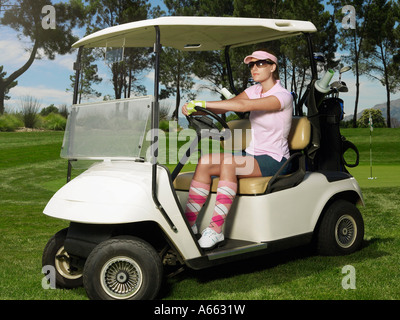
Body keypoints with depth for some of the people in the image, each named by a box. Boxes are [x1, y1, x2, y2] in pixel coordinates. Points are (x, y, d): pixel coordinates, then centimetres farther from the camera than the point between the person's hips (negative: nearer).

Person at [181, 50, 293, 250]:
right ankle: (189, 223, -18)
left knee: (228, 162, -34)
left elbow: (243, 105, -28)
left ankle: (216, 229, -34)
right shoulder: (255, 90, 11)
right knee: (205, 162, -18)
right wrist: (194, 108, -21)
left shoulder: (283, 96, -13)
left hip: (273, 160, -7)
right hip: (252, 155, 7)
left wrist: (204, 103, -33)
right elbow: (227, 106, -4)